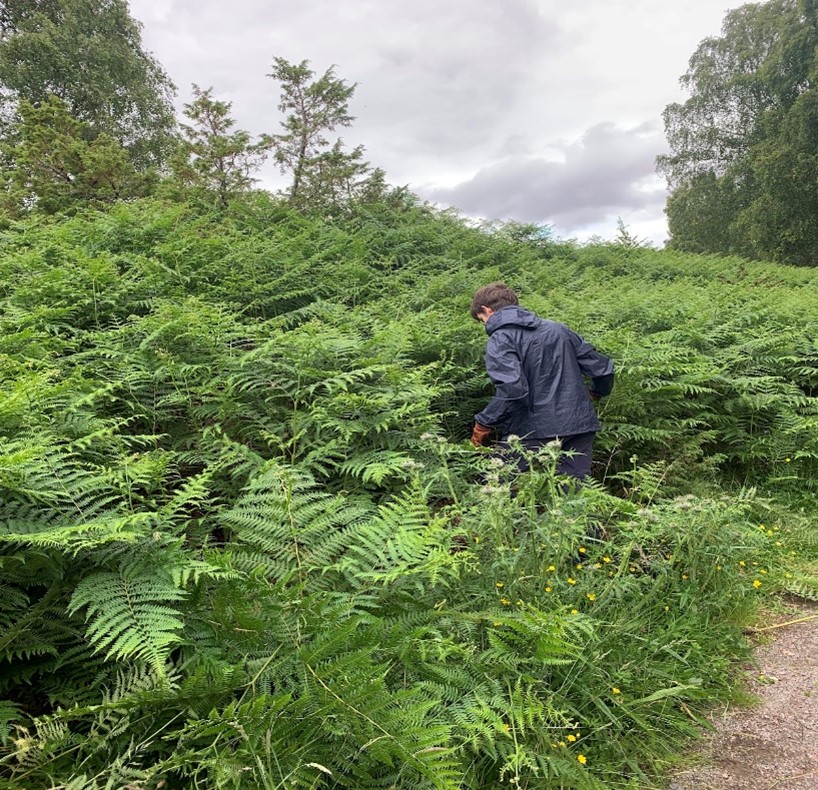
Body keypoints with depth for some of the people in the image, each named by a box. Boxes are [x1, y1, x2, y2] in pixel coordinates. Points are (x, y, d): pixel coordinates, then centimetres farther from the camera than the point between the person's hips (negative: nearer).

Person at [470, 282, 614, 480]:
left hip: (533, 433, -6)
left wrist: (483, 425, -11)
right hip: (580, 426, 6)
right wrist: (595, 394, 33)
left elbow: (512, 389, -23)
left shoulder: (500, 340, -7)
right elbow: (602, 367, 13)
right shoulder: (558, 329, 13)